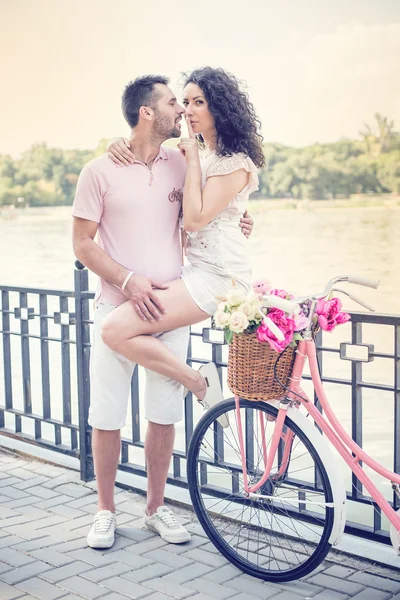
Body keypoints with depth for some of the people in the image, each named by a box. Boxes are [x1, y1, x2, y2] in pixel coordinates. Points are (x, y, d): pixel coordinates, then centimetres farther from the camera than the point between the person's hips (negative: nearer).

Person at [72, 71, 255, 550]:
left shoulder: (181, 164, 6)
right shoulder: (100, 171, -6)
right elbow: (82, 244, -5)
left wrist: (233, 227, 0)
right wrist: (129, 280, -18)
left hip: (170, 308, 3)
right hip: (117, 308, -3)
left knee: (164, 415, 9)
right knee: (107, 416, 4)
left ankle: (156, 507, 26)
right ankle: (105, 511, 23)